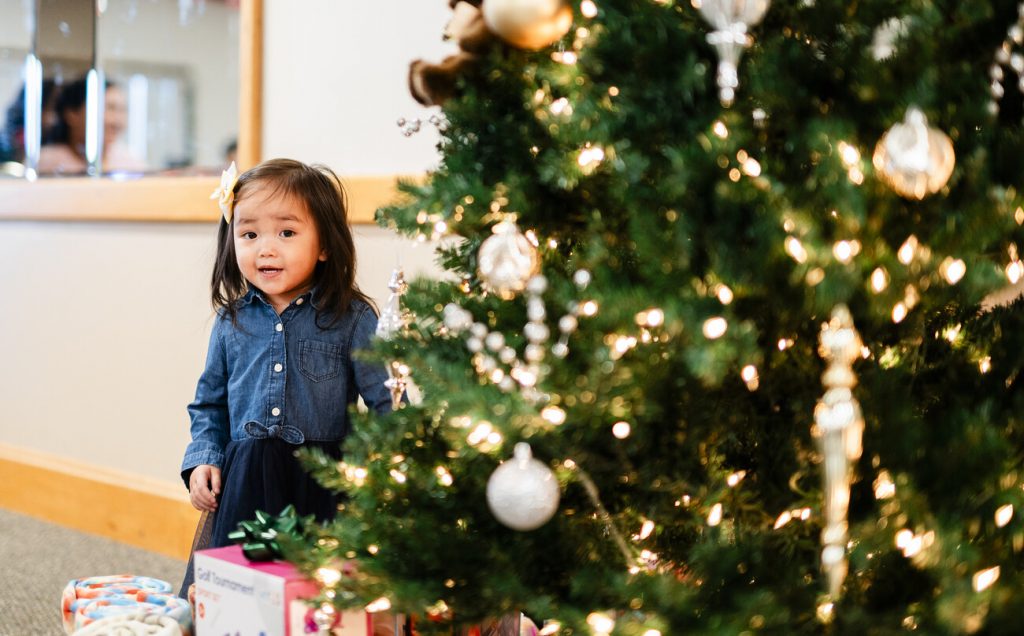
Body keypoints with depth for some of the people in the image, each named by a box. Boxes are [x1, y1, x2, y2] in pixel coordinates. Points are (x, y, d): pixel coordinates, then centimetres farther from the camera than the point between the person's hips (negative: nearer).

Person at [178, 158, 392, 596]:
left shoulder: (352, 320, -4)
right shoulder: (232, 321, 7)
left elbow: (388, 403, -5)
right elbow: (210, 403, 17)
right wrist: (202, 460, 4)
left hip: (321, 483, -3)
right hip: (241, 486, 3)